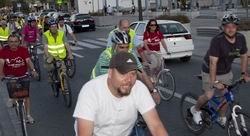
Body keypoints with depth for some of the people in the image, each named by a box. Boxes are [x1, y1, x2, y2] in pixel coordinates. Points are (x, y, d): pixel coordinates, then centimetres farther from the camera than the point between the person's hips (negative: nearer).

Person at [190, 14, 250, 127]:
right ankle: (195, 110, 21)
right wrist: (214, 81, -35)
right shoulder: (217, 40, -30)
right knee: (209, 96, -8)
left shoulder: (241, 38, -12)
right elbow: (213, 62, -32)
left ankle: (222, 118, 26)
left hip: (226, 72, 5)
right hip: (210, 72, -5)